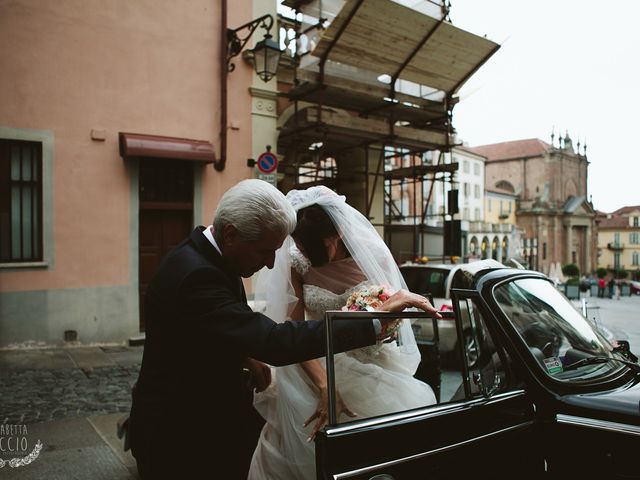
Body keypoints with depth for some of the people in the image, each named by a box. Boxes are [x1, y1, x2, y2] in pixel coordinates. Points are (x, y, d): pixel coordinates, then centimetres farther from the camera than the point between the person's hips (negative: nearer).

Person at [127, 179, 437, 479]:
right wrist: (377, 321, -37)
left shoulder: (204, 252, -1)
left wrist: (244, 356, -3)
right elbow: (275, 342, -39)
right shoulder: (196, 275, -32)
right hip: (181, 438, -9)